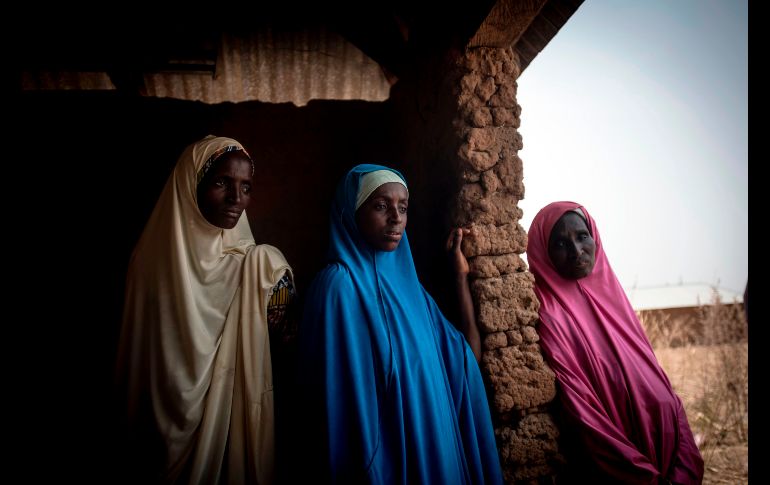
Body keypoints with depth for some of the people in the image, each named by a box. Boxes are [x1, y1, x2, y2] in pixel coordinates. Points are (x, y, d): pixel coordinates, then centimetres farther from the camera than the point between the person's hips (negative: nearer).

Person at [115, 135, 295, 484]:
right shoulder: (155, 259, -6)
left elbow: (280, 343, -4)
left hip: (233, 421, 0)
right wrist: (141, 439, 0)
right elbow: (136, 360, -1)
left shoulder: (261, 264, -7)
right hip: (166, 426, 0)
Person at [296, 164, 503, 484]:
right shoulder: (340, 283, -17)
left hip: (430, 449, 8)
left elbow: (468, 357, 7)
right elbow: (343, 402, -19)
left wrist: (460, 273, 5)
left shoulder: (405, 282, 6)